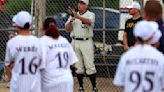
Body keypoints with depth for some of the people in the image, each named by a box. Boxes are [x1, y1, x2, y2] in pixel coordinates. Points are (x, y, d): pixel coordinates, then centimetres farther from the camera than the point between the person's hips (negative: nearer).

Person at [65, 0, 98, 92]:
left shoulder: (91, 14, -1)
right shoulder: (73, 15, 12)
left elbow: (89, 22, -25)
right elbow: (67, 29, 5)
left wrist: (78, 17, -40)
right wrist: (71, 20, -13)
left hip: (86, 42, -4)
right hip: (75, 42, 4)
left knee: (90, 66, -6)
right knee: (79, 66, 6)